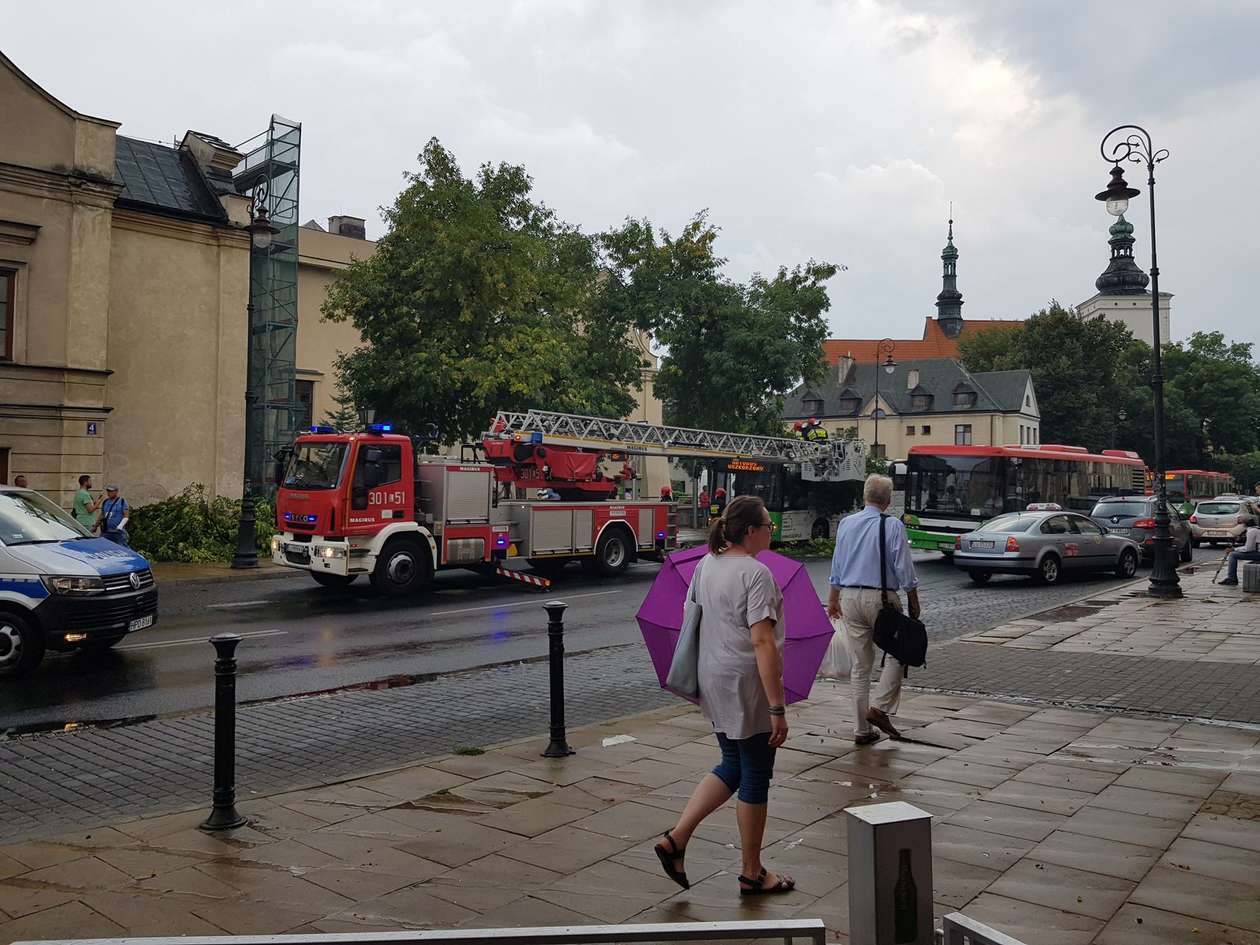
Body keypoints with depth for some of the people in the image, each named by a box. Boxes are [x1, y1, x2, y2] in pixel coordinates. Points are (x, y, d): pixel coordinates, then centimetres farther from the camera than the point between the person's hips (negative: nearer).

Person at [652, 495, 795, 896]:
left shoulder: (705, 566, 6)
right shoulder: (756, 573, -19)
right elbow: (762, 642, -23)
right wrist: (777, 708, -21)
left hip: (714, 682, 8)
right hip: (748, 687, -8)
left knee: (733, 767, 21)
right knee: (755, 776, 7)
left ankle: (676, 838, 13)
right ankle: (752, 873, 21)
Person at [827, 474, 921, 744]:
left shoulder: (845, 523, 7)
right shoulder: (893, 526, -8)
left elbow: (837, 566, 12)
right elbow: (904, 570, -7)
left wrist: (833, 599, 22)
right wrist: (914, 603, 3)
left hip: (850, 598, 5)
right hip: (881, 597, -5)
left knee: (860, 665, 9)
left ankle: (863, 730, 12)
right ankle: (880, 706, -2)